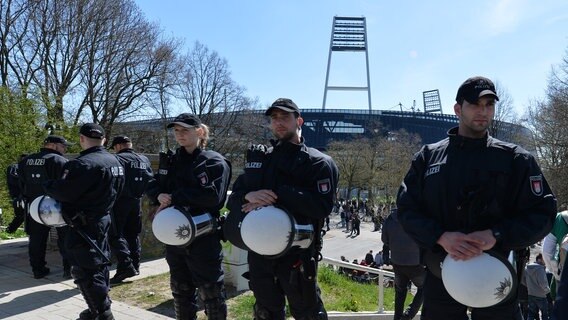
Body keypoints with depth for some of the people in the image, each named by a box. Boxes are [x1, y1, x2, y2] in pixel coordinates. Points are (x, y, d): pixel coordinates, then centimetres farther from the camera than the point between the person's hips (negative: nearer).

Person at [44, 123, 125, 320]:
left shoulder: (84, 163, -21)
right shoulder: (114, 162, 9)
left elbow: (63, 192, -19)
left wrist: (47, 186, 0)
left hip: (84, 224, -9)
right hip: (103, 218, 9)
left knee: (84, 270, -1)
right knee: (98, 265, 19)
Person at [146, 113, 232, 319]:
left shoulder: (214, 162, -9)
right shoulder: (170, 162, 12)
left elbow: (212, 195, -22)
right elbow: (152, 187, 12)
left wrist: (175, 198, -18)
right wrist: (159, 195, -11)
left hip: (204, 238, -6)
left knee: (211, 291, 3)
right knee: (180, 290, 20)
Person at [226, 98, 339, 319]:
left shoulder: (318, 163, -6)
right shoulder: (258, 158, 9)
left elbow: (322, 206, -19)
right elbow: (233, 199, 6)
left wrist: (277, 195, -23)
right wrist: (248, 196, -18)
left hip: (297, 254, -4)